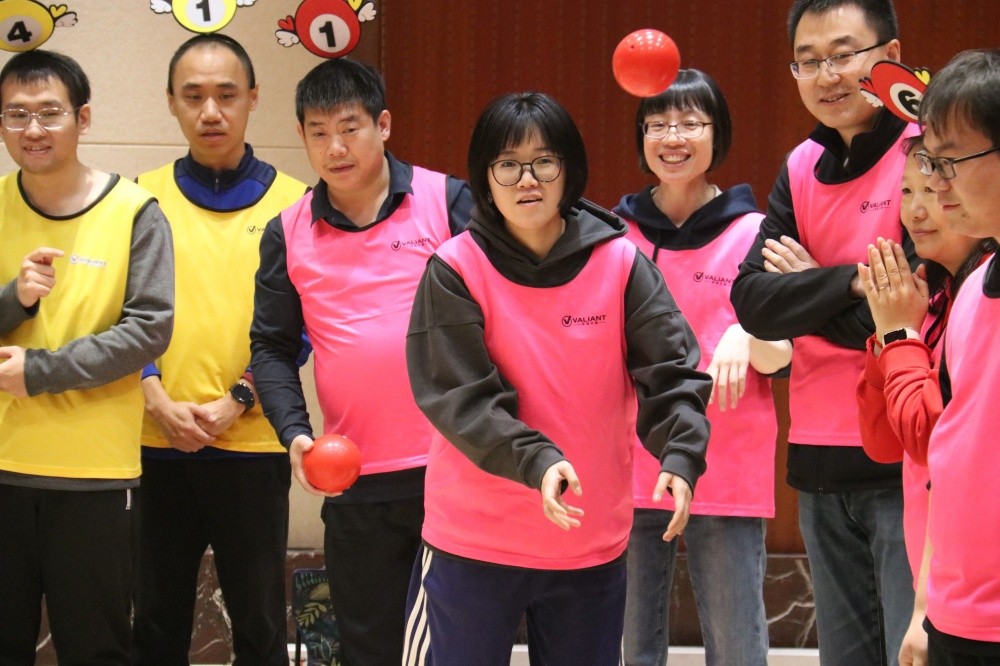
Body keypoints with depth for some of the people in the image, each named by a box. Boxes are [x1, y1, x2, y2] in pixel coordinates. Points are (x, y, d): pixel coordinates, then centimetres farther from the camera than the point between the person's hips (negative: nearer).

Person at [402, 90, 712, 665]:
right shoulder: (457, 268, -8)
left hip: (593, 544, 2)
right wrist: (536, 460, -28)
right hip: (473, 541, -2)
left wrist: (681, 457, -25)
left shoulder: (620, 263, -3)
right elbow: (456, 395, -14)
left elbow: (671, 373, -7)